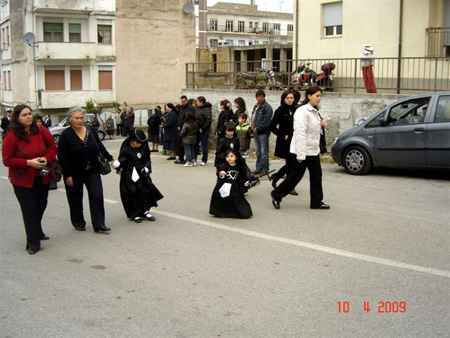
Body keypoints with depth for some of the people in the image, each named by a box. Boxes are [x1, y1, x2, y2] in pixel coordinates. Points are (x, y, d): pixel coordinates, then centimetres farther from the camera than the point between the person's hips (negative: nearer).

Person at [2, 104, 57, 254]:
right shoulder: (11, 136, -15)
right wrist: (28, 162, -23)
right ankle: (33, 243, 6)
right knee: (29, 211, -3)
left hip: (42, 177, 4)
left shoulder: (41, 131, -3)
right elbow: (7, 160, -14)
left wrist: (46, 159, -14)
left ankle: (37, 232, 42)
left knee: (40, 207, 18)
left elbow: (52, 147, 6)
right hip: (22, 180, -4)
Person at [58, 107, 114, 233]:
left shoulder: (90, 130, 0)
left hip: (92, 170, 3)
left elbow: (99, 146, 12)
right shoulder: (66, 135, -13)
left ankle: (99, 225, -2)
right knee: (76, 199, 9)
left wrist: (110, 158, 9)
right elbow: (62, 157, -13)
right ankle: (78, 223, 27)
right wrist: (67, 175, -15)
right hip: (74, 173, -3)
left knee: (97, 196, -5)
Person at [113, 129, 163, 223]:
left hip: (141, 172, 3)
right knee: (132, 194, -1)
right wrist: (117, 164, -35)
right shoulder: (126, 149, -11)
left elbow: (147, 159, 7)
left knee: (145, 190, -1)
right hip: (129, 175, -3)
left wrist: (147, 168, -8)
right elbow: (122, 160, -15)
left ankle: (145, 211, 17)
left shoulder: (144, 148, 0)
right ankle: (135, 214, 13)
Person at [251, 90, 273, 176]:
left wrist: (258, 128, -16)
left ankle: (265, 169, -1)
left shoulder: (267, 107, -10)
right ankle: (258, 169, 20)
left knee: (264, 152, -6)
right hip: (256, 132, 9)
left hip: (263, 132, -9)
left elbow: (266, 121, -18)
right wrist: (253, 128, 7)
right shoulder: (255, 107, 18)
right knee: (258, 152, 13)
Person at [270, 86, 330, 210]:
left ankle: (316, 201, 16)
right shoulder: (302, 111, -18)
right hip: (303, 150, -9)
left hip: (314, 150, 9)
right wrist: (301, 154, -27)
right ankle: (277, 195, 17)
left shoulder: (314, 111, 11)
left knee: (316, 176, 9)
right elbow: (300, 134, -24)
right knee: (296, 175, 1)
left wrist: (321, 124, 4)